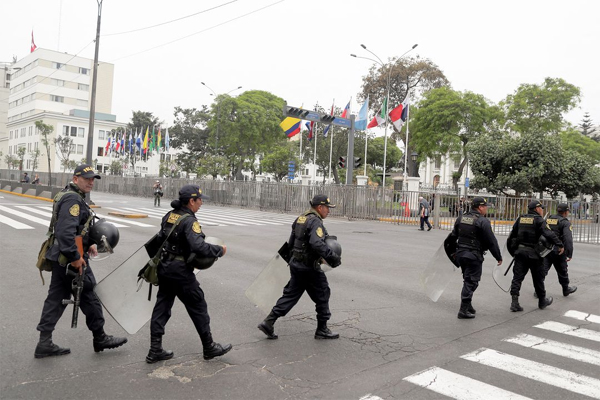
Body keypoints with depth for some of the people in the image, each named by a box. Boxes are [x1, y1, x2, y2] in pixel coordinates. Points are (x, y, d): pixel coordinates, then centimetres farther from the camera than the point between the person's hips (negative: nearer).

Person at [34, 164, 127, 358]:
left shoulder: (72, 197, 15)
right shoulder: (73, 199, -19)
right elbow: (65, 231, -28)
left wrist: (87, 245, 18)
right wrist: (75, 257, -25)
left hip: (61, 258, 10)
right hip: (71, 260, -10)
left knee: (56, 298, 12)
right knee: (89, 298, 3)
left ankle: (44, 343, 19)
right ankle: (100, 339, 17)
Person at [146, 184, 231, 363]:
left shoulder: (169, 216, 6)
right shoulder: (189, 221, -19)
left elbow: (161, 239, 14)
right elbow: (200, 247, -31)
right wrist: (220, 250, -17)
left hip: (164, 268, 8)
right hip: (181, 271, -8)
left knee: (162, 306, 13)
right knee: (198, 308, 6)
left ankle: (155, 350, 18)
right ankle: (209, 348, 20)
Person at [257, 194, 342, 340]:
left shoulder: (300, 219, 11)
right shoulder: (315, 222, -17)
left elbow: (291, 243, 17)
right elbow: (317, 244, -33)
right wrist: (333, 257, -27)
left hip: (296, 264, 8)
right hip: (309, 268, -8)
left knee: (290, 294, 14)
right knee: (322, 296, 8)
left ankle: (268, 322, 11)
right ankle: (322, 330, 20)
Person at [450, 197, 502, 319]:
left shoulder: (461, 218, 9)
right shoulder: (483, 221, -13)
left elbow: (453, 236, 14)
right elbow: (491, 241, -11)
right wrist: (499, 257, -2)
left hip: (460, 253, 7)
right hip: (474, 256, -7)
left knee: (467, 280, 20)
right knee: (471, 282, -1)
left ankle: (467, 305, 28)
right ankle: (464, 310, -1)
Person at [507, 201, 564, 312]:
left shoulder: (520, 219, 10)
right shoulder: (539, 220, -7)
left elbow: (512, 235, 14)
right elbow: (549, 234, -21)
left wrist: (512, 250, 22)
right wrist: (560, 245, -15)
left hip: (520, 252, 4)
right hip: (534, 253, -4)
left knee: (517, 277, 3)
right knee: (538, 278, 12)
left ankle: (514, 303, -4)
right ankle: (542, 301, 29)